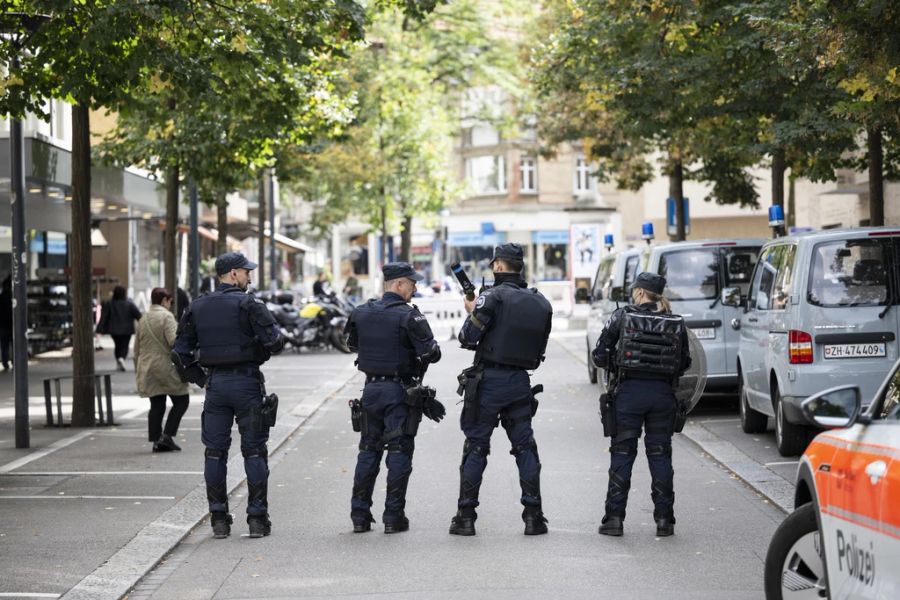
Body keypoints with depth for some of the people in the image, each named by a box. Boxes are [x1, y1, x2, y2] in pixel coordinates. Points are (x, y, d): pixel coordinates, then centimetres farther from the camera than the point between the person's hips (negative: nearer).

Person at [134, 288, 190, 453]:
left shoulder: (143, 320, 15)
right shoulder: (166, 316, -8)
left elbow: (137, 348, 19)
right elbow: (173, 341, -20)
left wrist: (138, 369, 25)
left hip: (147, 369, 7)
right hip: (165, 367, -7)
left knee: (156, 406, 10)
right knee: (181, 400, 2)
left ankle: (156, 440, 6)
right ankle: (167, 436, -8)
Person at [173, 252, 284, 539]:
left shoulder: (197, 307, 7)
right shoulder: (248, 304, -8)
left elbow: (180, 353, 7)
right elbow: (275, 341, -15)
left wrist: (200, 378, 13)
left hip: (215, 384, 4)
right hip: (246, 381, -4)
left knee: (215, 452, 8)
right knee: (254, 451, 2)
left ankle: (219, 519, 8)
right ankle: (257, 518, 1)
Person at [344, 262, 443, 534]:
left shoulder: (361, 313, 4)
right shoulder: (408, 316, -15)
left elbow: (353, 344, 19)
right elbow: (431, 353, -16)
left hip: (371, 388, 5)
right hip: (400, 390, -5)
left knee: (368, 450, 13)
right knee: (399, 452, 1)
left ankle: (359, 514, 12)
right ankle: (393, 516, 0)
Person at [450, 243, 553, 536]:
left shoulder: (493, 296, -11)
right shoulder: (541, 303, 8)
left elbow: (468, 338, -13)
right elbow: (539, 349, 13)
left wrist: (472, 312, 7)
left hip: (489, 380, -4)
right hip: (520, 381, 4)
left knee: (476, 448, 2)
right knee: (525, 447, 10)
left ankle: (466, 517, 4)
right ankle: (533, 516, 6)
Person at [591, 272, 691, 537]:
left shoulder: (622, 317, -4)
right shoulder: (676, 323, 3)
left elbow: (600, 356, -4)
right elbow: (684, 363, 7)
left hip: (628, 392, -2)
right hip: (663, 394, 2)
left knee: (622, 455, 5)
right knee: (660, 454, 9)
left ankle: (614, 518, 4)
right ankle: (664, 519, 9)